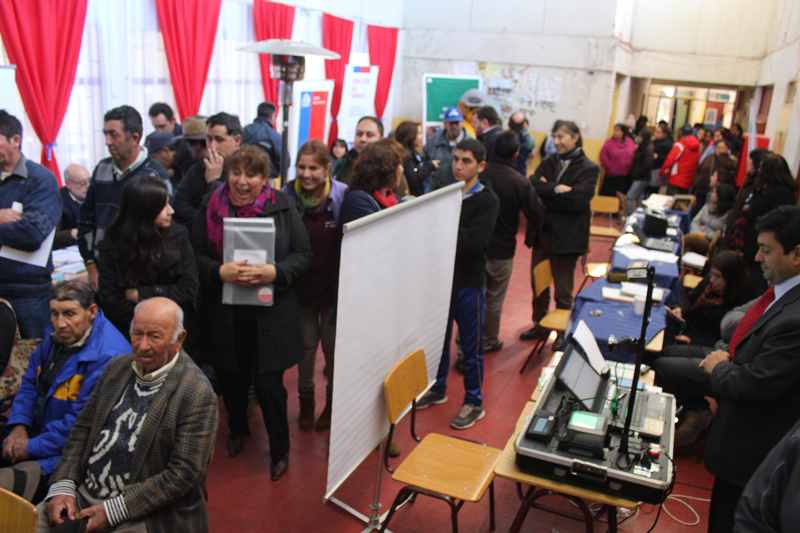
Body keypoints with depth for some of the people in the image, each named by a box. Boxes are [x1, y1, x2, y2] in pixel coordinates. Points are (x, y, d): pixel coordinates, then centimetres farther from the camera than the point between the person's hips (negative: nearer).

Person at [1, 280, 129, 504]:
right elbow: (30, 383, 16)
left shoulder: (108, 357, -25)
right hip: (38, 435, 9)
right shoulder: (56, 336, 6)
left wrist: (32, 448, -15)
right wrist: (18, 427, 0)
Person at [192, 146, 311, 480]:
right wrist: (220, 272, -19)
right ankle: (237, 430, 48)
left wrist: (275, 272, -20)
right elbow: (195, 255, 1)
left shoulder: (282, 207, -2)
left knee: (269, 385, 0)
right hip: (225, 317, 2)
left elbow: (303, 254, -3)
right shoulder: (211, 206, 1)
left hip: (270, 317, -2)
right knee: (232, 380, 16)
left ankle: (280, 451, 24)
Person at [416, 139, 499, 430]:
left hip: (468, 282, -4)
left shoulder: (487, 201, -9)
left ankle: (474, 402, 23)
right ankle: (437, 389, 37)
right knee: (438, 337, 18)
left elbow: (473, 242, -22)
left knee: (470, 344, 7)